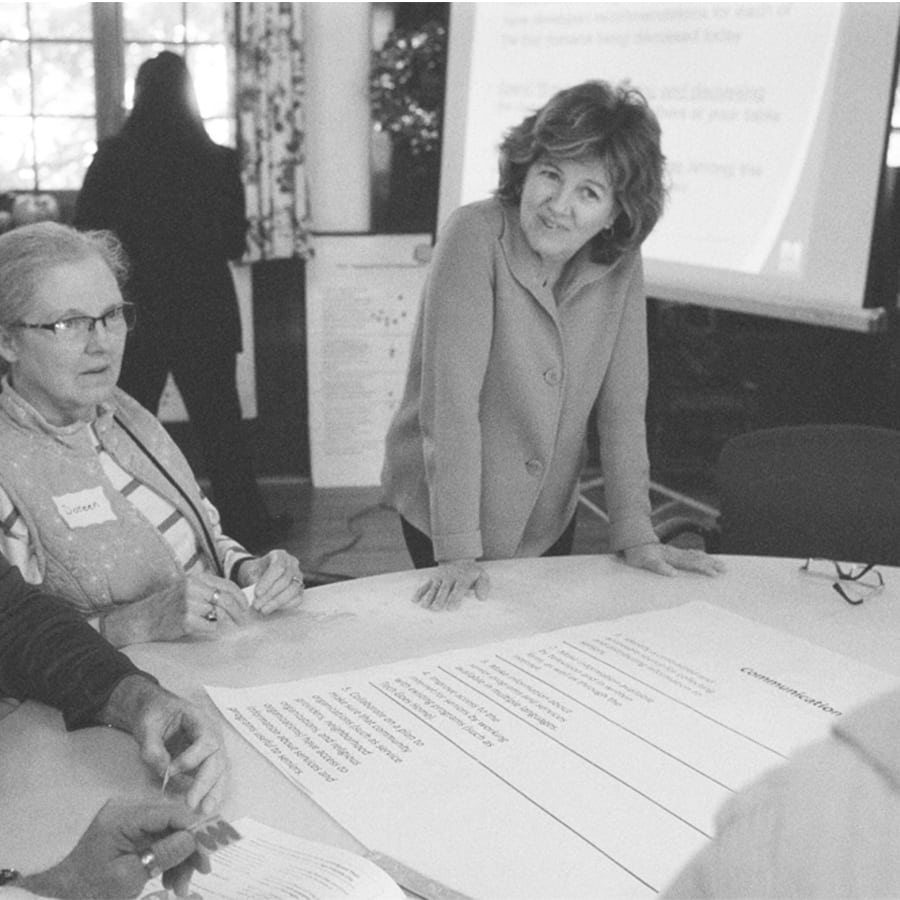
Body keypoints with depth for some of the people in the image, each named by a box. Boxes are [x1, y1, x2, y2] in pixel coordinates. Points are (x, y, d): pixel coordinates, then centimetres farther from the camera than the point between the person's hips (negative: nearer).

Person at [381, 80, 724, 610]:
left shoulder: (620, 261, -8)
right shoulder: (477, 236, -23)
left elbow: (623, 404, -5)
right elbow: (451, 398, -26)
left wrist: (636, 536, -8)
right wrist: (458, 550, -28)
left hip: (551, 517, 5)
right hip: (443, 509, -4)